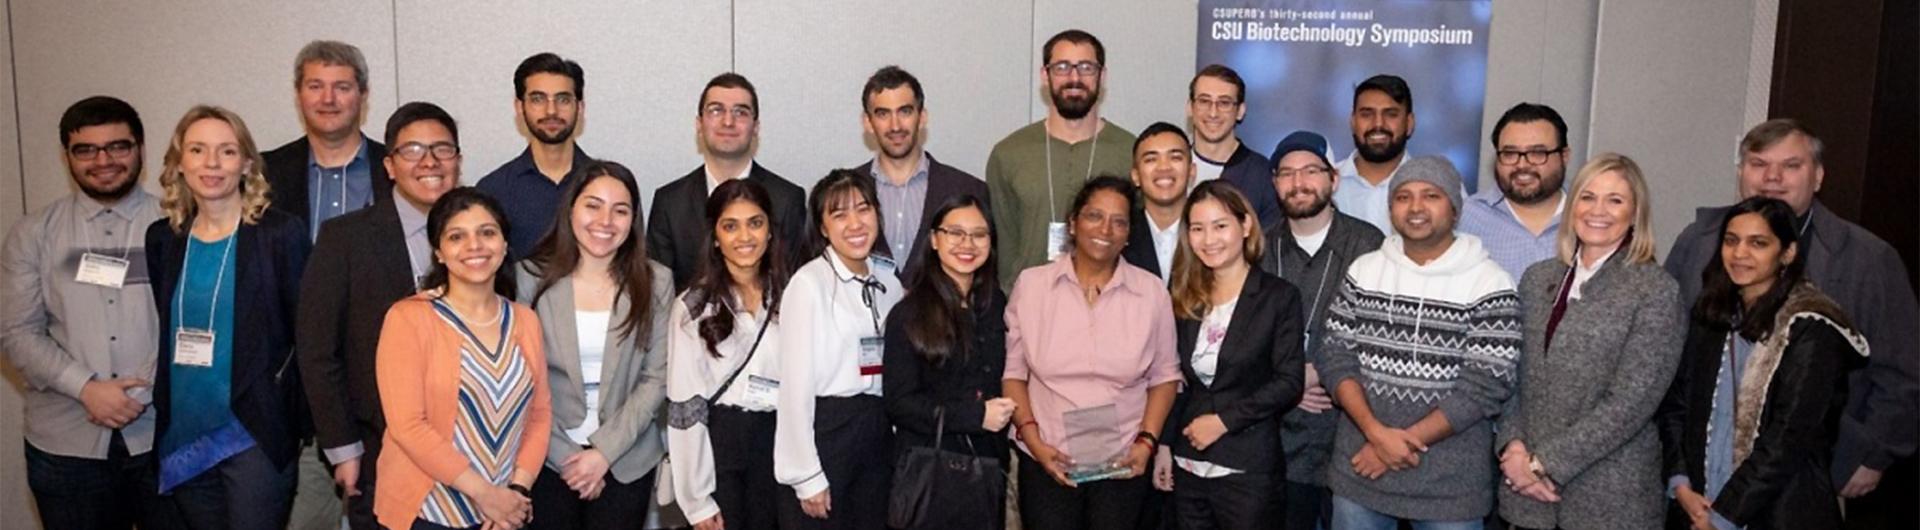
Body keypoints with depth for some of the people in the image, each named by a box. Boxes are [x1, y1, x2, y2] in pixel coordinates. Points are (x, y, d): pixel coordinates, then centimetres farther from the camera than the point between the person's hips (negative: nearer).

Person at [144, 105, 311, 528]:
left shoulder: (281, 234, -8)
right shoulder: (162, 239, 7)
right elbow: (165, 330, 15)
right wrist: (162, 410, 9)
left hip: (254, 437, -5)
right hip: (182, 436, 5)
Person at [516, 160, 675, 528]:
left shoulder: (656, 283, -3)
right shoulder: (532, 278, -6)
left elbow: (657, 378, -5)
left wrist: (605, 451, -12)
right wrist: (566, 454, -9)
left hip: (627, 460, 0)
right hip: (549, 457, 0)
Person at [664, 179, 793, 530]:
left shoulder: (787, 297, 5)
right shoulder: (695, 306, -5)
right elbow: (684, 407, -7)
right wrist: (698, 499, -10)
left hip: (779, 443, 3)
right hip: (718, 445, -3)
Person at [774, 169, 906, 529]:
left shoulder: (889, 279, 8)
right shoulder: (809, 283, -11)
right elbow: (796, 384, -12)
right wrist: (806, 476, -12)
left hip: (880, 433, 6)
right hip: (826, 431, -5)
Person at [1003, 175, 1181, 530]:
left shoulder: (1152, 292, -1)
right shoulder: (1031, 285, -2)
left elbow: (1164, 376, 5)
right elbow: (1013, 371, 2)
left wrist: (1147, 442, -6)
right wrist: (1032, 440, -8)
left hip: (1123, 465, 1)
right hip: (1046, 462, 0)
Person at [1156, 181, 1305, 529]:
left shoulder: (1279, 296, -4)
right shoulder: (1186, 299, 9)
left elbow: (1288, 383, -11)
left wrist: (1224, 419, -14)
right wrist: (1164, 446, 6)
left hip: (1249, 469, -4)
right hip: (1188, 465, 4)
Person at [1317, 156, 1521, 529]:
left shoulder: (1489, 285, -7)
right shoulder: (1363, 271, 4)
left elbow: (1487, 388, -11)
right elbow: (1336, 359, 0)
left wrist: (1406, 441, -14)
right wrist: (1376, 432, -14)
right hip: (1360, 470, 3)